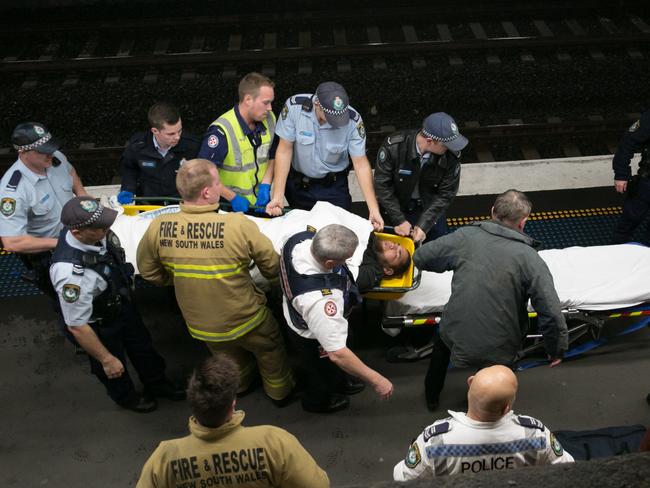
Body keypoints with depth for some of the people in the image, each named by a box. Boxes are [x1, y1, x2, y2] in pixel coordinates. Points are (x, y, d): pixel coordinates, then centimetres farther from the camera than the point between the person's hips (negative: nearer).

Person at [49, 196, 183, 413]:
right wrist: (107, 359, -20)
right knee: (114, 369, 24)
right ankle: (126, 397, 57)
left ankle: (157, 384, 58)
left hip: (123, 304, 6)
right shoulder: (70, 273, -45)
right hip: (100, 326, -6)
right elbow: (77, 326, -32)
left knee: (142, 346, 29)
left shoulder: (97, 233, -23)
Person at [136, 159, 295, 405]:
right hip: (246, 320, -3)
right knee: (270, 350, 30)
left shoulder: (158, 228, -23)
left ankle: (241, 386, 62)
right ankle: (279, 391, 55)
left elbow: (148, 270, -4)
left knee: (231, 357, 35)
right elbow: (272, 267, -17)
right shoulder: (239, 225, -32)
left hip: (201, 326, 3)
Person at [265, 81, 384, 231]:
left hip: (334, 185, 0)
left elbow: (361, 164, -17)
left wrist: (374, 209, -21)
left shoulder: (353, 120, -22)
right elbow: (284, 150, -17)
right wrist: (278, 196, -21)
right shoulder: (294, 107, -23)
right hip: (297, 182, 1)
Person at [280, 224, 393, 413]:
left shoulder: (303, 237, -30)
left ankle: (338, 382, 68)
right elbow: (337, 353, -43)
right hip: (313, 339, -6)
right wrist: (376, 380, -33)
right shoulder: (318, 299, -50)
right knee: (324, 371, 29)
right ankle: (317, 402, 62)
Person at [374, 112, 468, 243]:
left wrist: (423, 225, -23)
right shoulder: (393, 146, -29)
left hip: (429, 206, 2)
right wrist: (399, 220, -21)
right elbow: (382, 185, -20)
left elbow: (445, 194, -16)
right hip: (397, 205, -1)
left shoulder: (452, 155, -24)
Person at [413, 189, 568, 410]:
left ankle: (431, 394, 53)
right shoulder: (530, 259, -13)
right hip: (498, 352, -1)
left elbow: (420, 257, 1)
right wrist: (557, 350, 2)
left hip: (455, 339, 2)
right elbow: (552, 315, -16)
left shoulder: (465, 236, -8)